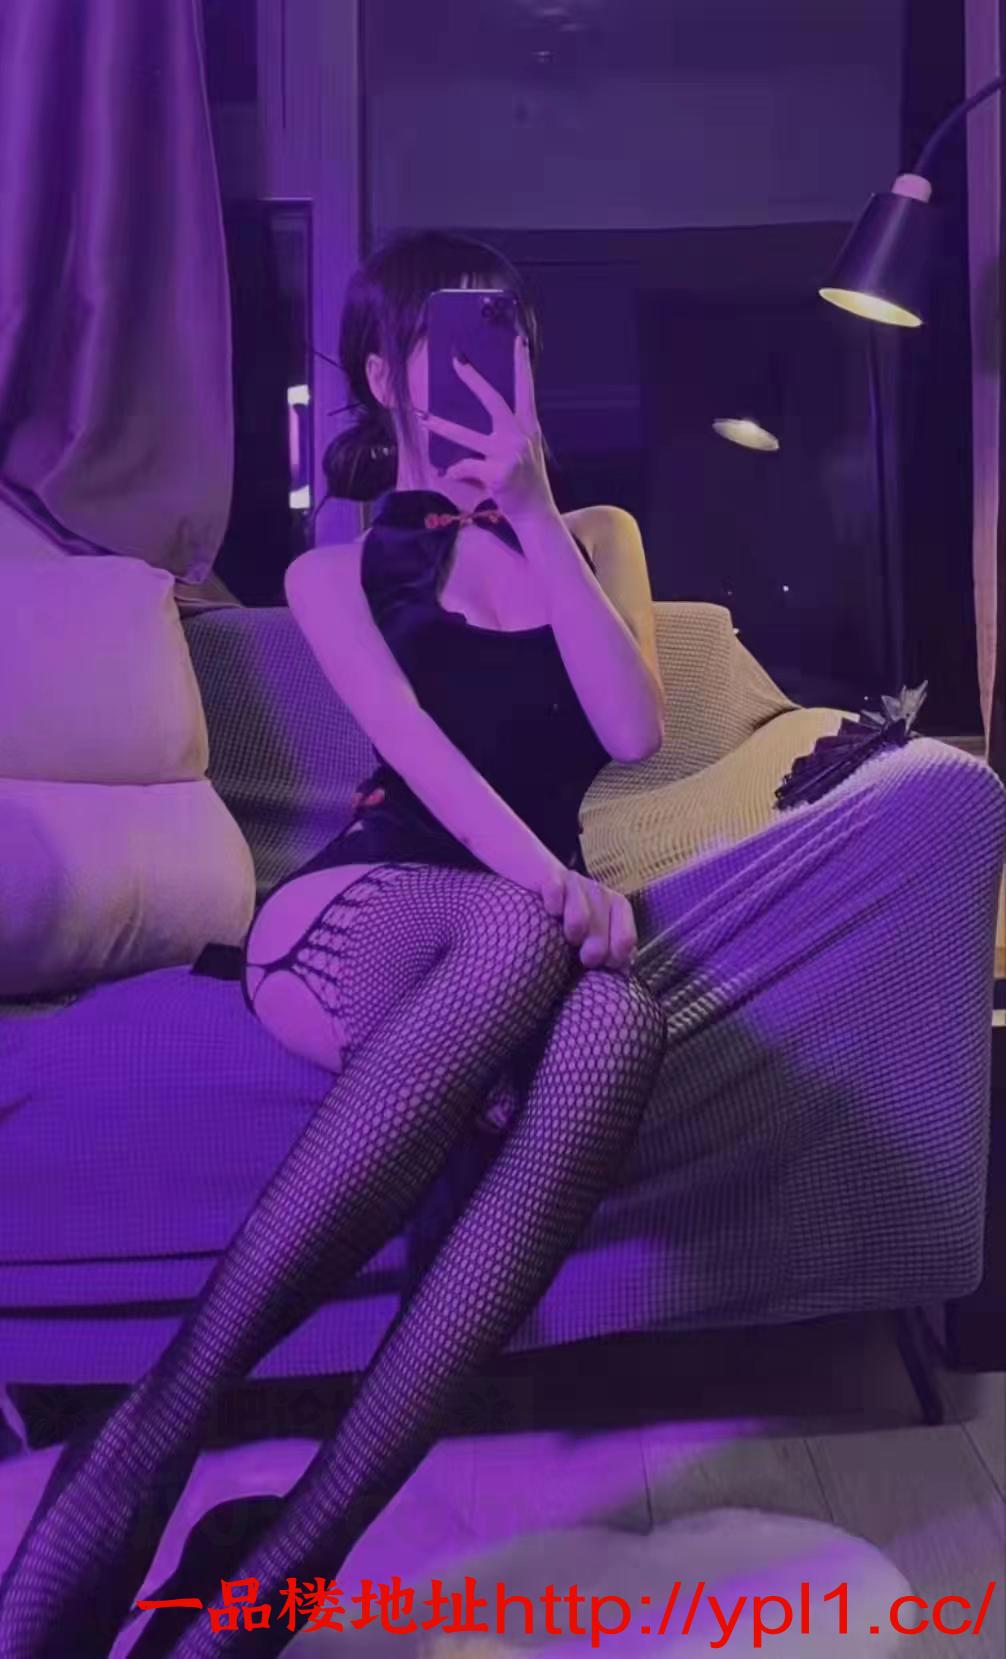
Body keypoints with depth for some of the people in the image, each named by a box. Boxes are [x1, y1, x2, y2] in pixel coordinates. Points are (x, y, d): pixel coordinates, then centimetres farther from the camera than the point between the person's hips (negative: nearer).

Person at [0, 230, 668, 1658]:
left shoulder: (597, 537, 21)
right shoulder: (337, 573, 14)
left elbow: (634, 731, 2)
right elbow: (417, 748, -6)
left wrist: (533, 515, -3)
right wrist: (544, 882, -24)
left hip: (529, 930, 2)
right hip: (353, 918, -2)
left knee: (617, 1020, -37)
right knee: (530, 941, -40)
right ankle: (146, 1442, -39)